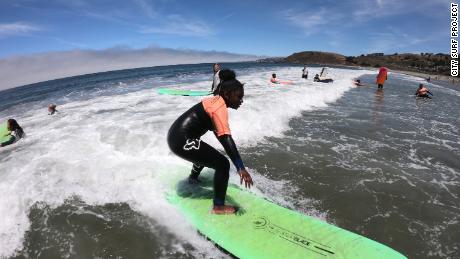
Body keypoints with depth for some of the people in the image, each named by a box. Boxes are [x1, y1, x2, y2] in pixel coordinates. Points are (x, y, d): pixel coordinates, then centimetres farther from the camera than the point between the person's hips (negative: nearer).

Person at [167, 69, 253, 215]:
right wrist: (240, 167, -33)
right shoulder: (219, 108, -18)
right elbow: (226, 138, -30)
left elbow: (215, 129, 27)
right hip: (181, 141, -10)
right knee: (223, 164, -9)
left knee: (206, 153, 36)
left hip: (176, 136, 10)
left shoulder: (214, 101, 12)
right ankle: (218, 207, -1)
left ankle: (193, 178, 61)